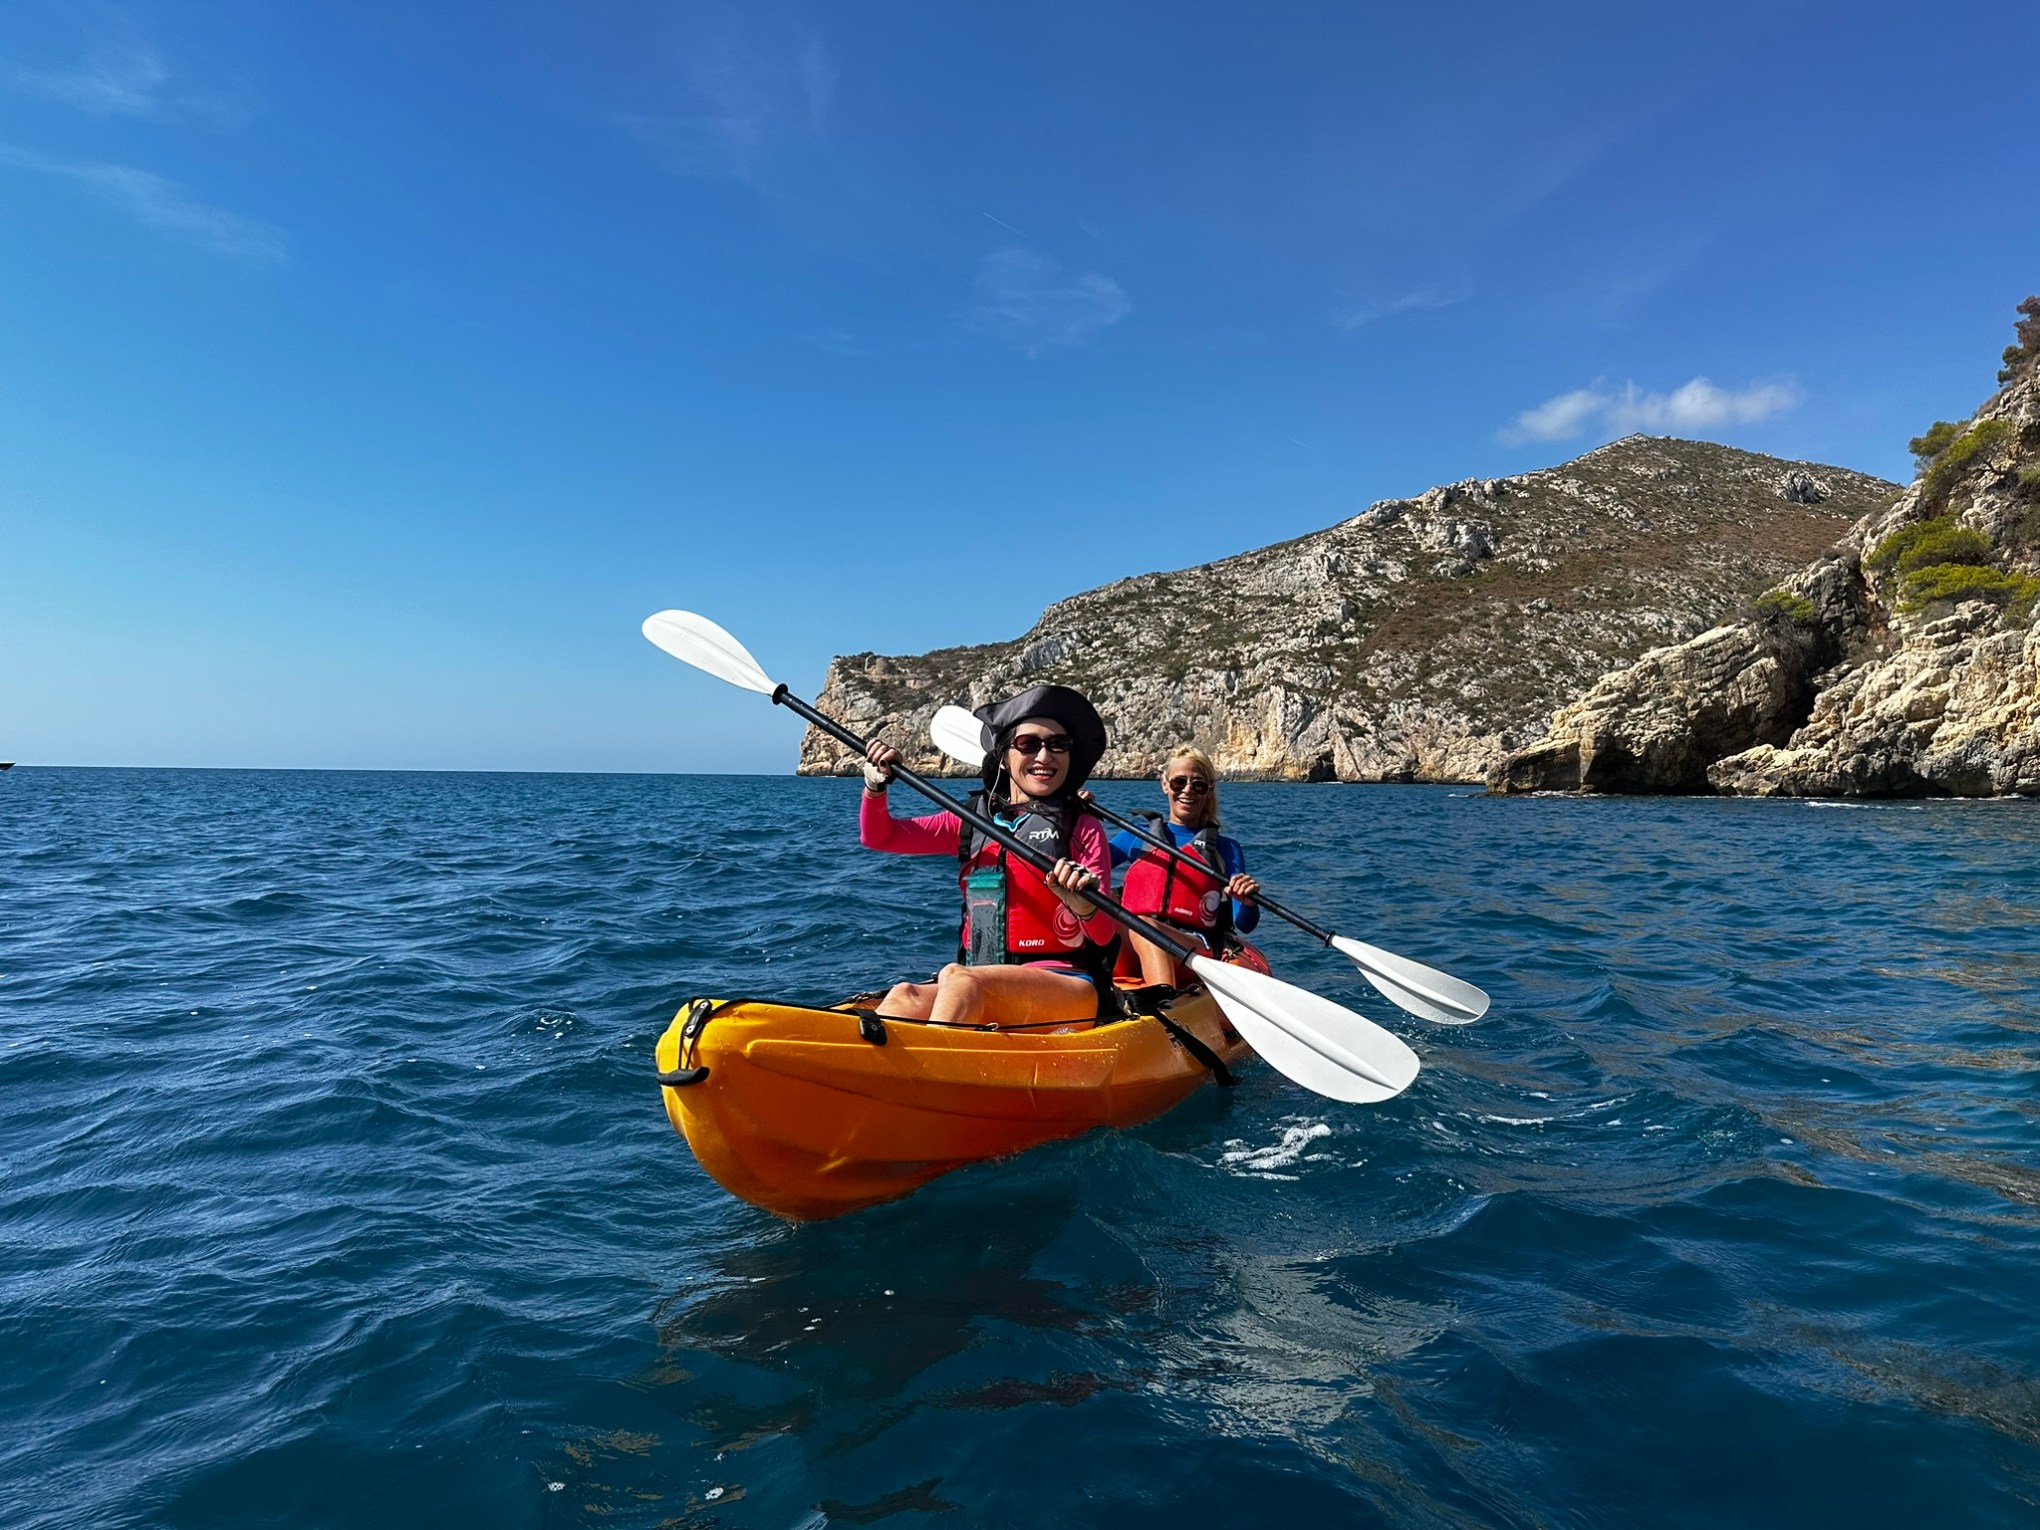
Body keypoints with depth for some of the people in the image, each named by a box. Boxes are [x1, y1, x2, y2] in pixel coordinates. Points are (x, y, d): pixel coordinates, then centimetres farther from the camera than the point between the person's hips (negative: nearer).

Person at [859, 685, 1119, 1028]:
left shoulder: (1083, 828, 6)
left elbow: (1105, 937, -1)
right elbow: (878, 836, 17)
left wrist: (1084, 907, -23)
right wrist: (875, 786, -2)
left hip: (1070, 988, -3)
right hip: (978, 981, 4)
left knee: (958, 979, -33)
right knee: (905, 998, -29)